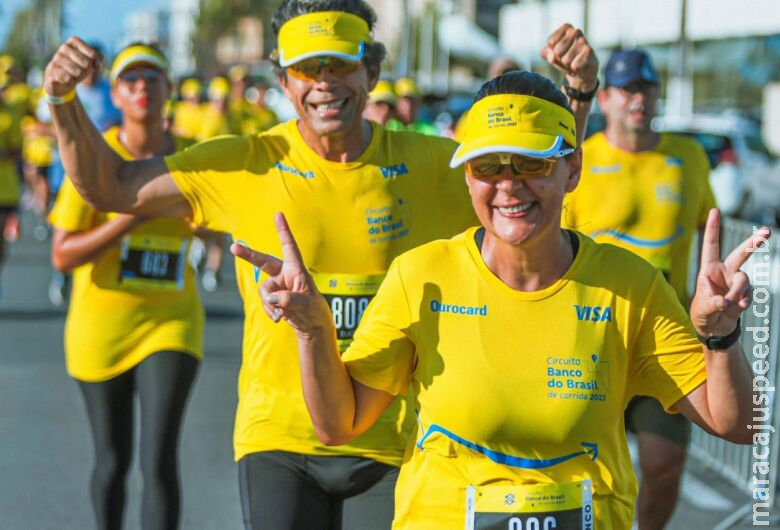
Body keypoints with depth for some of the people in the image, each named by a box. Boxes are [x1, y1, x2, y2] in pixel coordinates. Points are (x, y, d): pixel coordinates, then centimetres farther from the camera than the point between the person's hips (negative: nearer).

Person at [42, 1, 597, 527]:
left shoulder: (427, 166, 0)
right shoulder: (246, 165, -3)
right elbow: (110, 188, 4)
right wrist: (64, 102, -10)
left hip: (390, 447, 1)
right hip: (278, 438, -1)